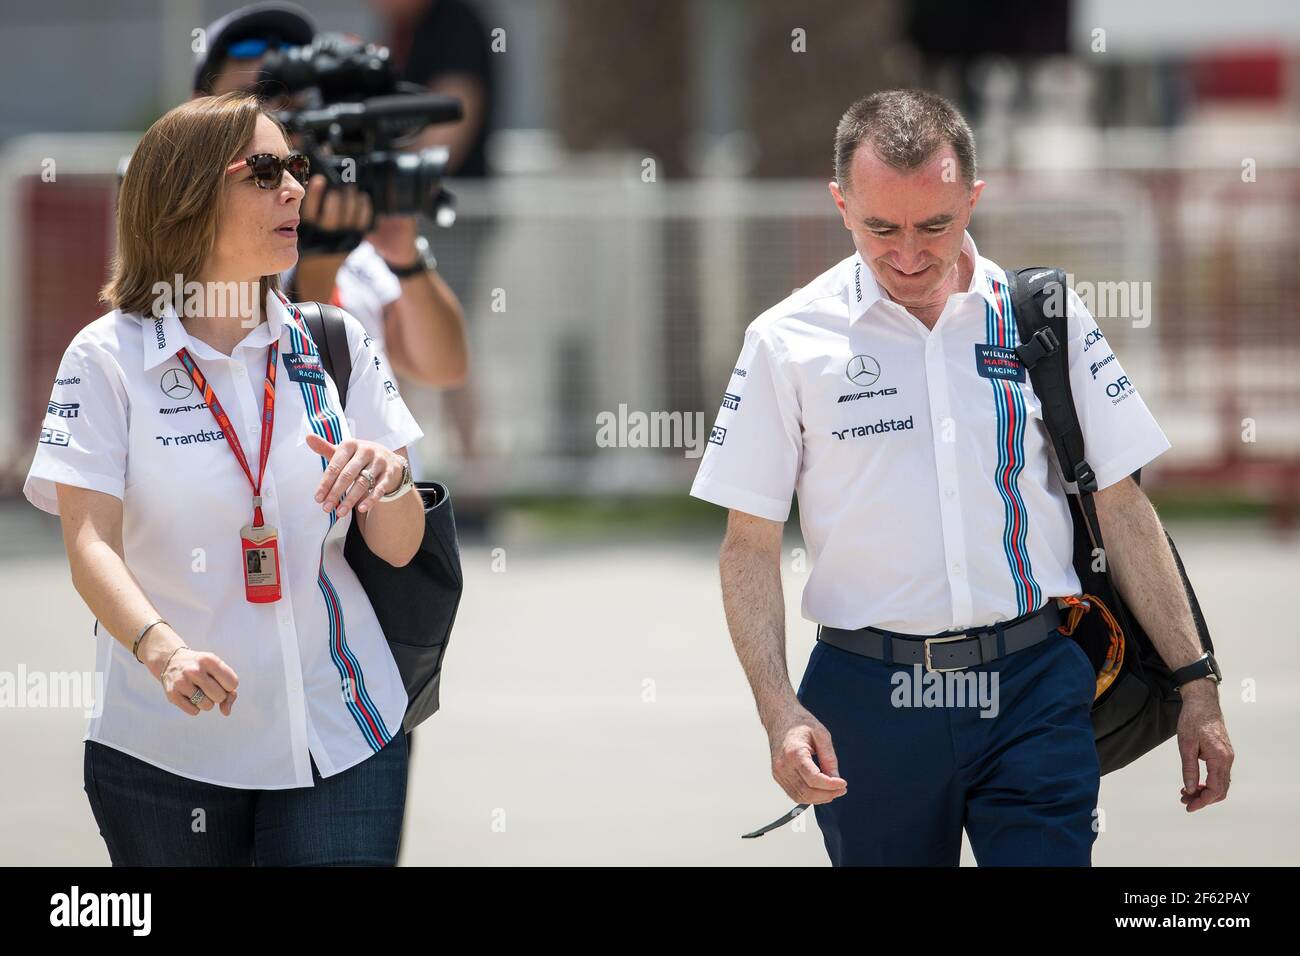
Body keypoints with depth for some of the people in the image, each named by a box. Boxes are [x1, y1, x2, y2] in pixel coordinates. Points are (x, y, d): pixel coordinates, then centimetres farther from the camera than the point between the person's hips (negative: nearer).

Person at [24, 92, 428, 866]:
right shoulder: (108, 357, -4)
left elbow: (399, 548, 6)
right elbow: (91, 546, -12)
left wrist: (388, 481, -18)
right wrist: (163, 650, -31)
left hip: (340, 735, 2)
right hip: (165, 749, -2)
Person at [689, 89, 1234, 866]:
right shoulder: (789, 341, 1)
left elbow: (1121, 505, 8)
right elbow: (751, 545, 2)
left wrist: (1196, 686, 4)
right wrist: (781, 712, -10)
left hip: (1034, 689, 0)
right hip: (869, 698, 0)